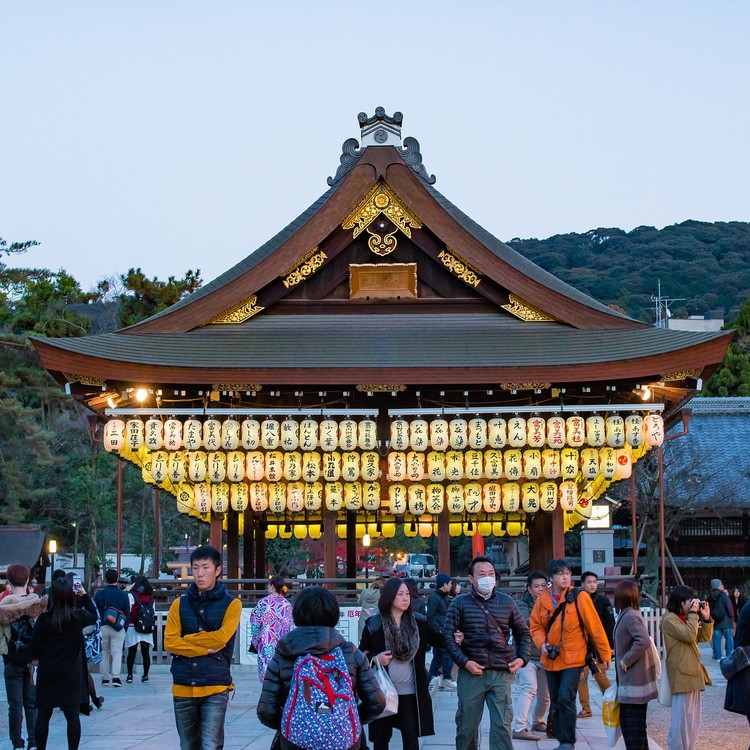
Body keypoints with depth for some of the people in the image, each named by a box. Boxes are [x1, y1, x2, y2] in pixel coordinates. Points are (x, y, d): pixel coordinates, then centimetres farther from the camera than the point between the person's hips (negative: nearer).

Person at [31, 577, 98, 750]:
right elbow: (94, 616, 15)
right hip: (71, 673, 0)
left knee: (43, 715, 10)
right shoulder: (78, 617, -8)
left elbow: (35, 648, -4)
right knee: (72, 715, 5)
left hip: (47, 672, 0)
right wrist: (85, 596, 19)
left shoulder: (44, 619, -9)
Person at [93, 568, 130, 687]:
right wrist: (125, 627, 12)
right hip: (118, 628, -1)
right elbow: (127, 613, 3)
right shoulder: (123, 594, -1)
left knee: (104, 653, 11)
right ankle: (116, 677, -13)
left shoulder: (100, 593, -2)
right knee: (117, 653, 1)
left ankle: (105, 678, 13)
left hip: (102, 627, 1)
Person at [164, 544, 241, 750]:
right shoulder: (179, 604, 9)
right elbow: (169, 642, -3)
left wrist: (187, 639, -2)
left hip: (215, 688, -3)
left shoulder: (231, 604, 2)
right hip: (183, 688, 4)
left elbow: (221, 638, -12)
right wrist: (205, 649, -10)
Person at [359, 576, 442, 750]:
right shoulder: (374, 625, -5)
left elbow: (440, 641, 0)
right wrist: (375, 658, -17)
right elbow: (361, 654, 2)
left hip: (410, 692, 1)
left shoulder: (419, 622, 0)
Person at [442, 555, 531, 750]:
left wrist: (522, 658, 5)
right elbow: (448, 635, -1)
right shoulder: (460, 603, 2)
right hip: (471, 673, -1)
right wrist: (464, 662, -10)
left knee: (502, 726, -4)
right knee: (466, 726, 6)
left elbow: (522, 632, 20)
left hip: (501, 673, 1)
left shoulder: (506, 602, 9)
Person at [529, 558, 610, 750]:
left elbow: (595, 627, -5)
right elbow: (535, 626, 11)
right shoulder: (542, 599, 2)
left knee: (565, 698, -15)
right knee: (555, 702, 10)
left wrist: (605, 655, -3)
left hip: (573, 658, -4)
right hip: (551, 659, 4)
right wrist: (542, 643, -9)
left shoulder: (579, 597, -9)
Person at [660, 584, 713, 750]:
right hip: (681, 676, -10)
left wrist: (706, 618, 3)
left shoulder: (685, 619, 19)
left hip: (693, 674, 10)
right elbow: (689, 635, -22)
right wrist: (693, 613, -14)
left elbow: (705, 637, 16)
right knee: (682, 719, -9)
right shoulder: (669, 619, -10)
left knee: (693, 721, 12)